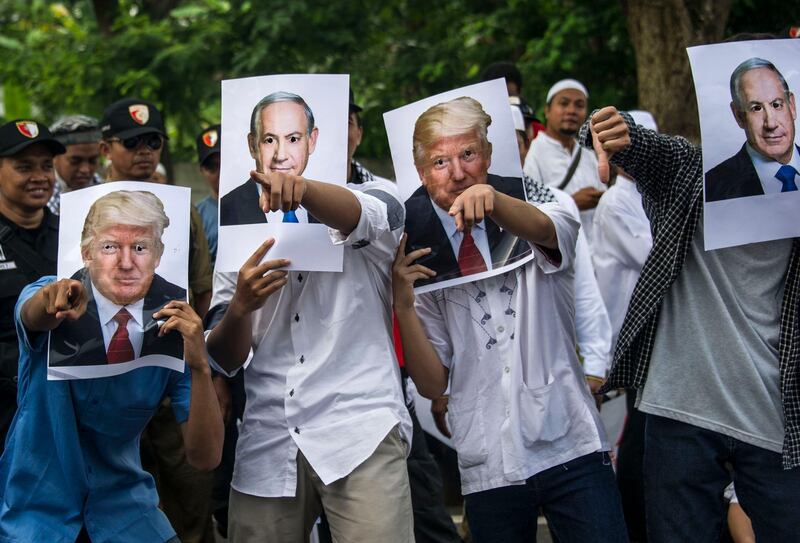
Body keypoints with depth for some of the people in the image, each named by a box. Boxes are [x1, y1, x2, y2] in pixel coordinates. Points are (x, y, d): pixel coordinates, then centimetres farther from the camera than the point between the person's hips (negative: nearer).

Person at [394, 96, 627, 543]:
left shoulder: (542, 230, 5)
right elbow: (433, 384, 5)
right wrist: (404, 307, -10)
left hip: (571, 452, -2)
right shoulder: (426, 263, 9)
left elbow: (541, 228, -22)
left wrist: (490, 197, -43)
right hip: (489, 471, 2)